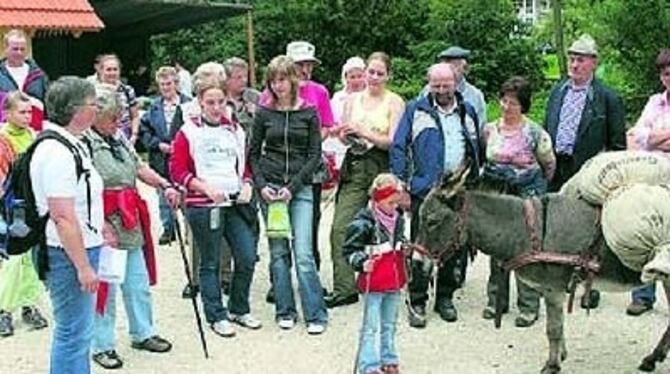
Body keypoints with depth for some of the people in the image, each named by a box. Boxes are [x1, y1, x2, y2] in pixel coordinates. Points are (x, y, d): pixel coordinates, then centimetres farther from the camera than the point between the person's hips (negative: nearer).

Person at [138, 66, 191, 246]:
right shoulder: (154, 106, 7)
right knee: (164, 198, 12)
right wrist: (158, 144, -6)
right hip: (161, 160, 4)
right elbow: (144, 130, 8)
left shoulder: (187, 104, -6)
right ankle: (168, 229, 24)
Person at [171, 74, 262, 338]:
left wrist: (247, 185, 1)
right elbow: (177, 170, -6)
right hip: (203, 207, -4)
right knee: (210, 263, 5)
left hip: (236, 204, 5)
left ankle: (239, 309, 23)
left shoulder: (235, 130, 12)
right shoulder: (188, 132, -3)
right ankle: (216, 316, 18)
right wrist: (205, 187, -17)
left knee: (247, 258, 3)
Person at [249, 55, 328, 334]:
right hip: (270, 187, 2)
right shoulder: (264, 113, 6)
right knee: (278, 252, 5)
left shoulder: (308, 113, 2)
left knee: (303, 253, -8)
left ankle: (316, 314, -1)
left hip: (300, 188, -2)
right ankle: (285, 311, 16)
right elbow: (253, 153, 9)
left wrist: (292, 186, -9)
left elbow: (314, 155, 0)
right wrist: (261, 185, -5)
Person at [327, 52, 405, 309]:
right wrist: (344, 133, -9)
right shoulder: (353, 99, 13)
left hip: (383, 168, -4)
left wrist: (364, 132, -18)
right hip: (355, 167, 4)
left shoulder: (395, 102, 1)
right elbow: (344, 137, 14)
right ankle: (344, 288, -4)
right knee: (341, 227, -7)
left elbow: (393, 141, -9)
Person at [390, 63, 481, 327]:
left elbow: (477, 150, 18)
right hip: (425, 190, -3)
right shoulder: (416, 110, 4)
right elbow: (398, 146, 1)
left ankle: (445, 298, 22)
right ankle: (417, 301, 5)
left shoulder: (467, 112, 14)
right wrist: (400, 181, -8)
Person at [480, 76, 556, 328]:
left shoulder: (534, 133, -6)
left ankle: (529, 306, 4)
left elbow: (549, 165, 7)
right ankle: (497, 299, 21)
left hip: (527, 196, -4)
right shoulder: (489, 130, 4)